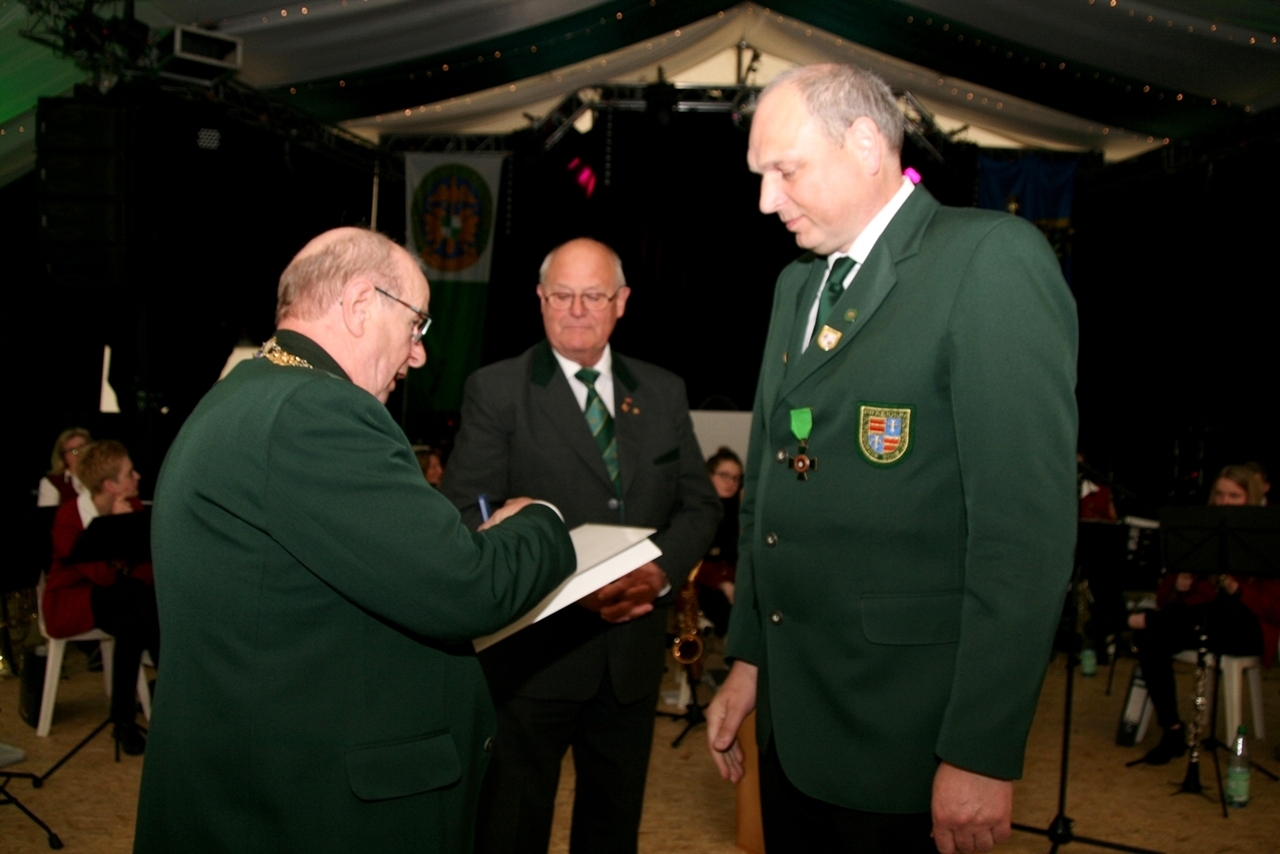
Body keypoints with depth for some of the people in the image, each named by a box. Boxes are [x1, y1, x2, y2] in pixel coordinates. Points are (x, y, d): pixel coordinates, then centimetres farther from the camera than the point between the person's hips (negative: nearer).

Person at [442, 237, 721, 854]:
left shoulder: (663, 392, 9)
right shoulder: (495, 391, -4)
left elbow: (700, 505, 9)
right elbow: (467, 513, -10)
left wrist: (661, 568, -12)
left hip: (633, 650, 4)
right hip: (532, 652, -4)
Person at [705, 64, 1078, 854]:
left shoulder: (992, 258, -13)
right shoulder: (798, 284, 12)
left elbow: (1028, 521, -19)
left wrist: (983, 754, -19)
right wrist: (747, 659, 14)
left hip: (904, 731, -7)